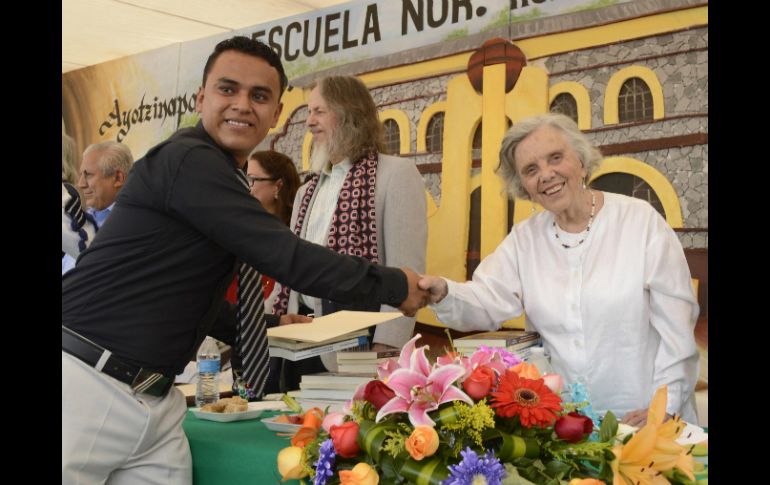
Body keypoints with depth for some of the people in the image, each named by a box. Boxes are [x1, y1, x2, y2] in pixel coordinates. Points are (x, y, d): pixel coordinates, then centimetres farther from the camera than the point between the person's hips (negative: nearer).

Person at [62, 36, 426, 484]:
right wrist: (395, 285, -9)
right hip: (83, 385, -8)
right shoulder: (188, 160, -15)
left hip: (155, 399, 9)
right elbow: (287, 257, -20)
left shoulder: (217, 175, 15)